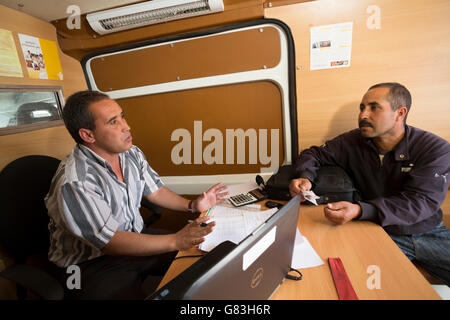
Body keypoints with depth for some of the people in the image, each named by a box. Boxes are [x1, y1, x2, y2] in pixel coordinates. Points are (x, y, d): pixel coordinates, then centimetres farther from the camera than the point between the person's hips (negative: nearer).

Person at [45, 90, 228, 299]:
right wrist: (175, 241, -28)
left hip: (135, 236, 7)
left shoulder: (132, 154, -1)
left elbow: (154, 190, 9)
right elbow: (110, 242, -25)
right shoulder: (74, 182, -25)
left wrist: (192, 205, -4)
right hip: (92, 263, -7)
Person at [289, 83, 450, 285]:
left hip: (430, 233, 1)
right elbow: (314, 154, 5)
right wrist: (305, 177, -20)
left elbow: (421, 202, -21)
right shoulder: (352, 142, -6)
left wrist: (359, 211, -37)